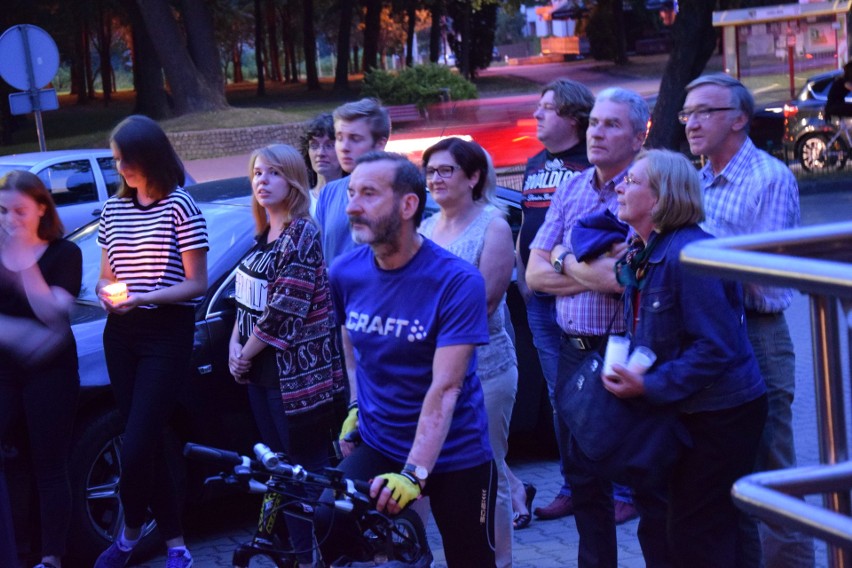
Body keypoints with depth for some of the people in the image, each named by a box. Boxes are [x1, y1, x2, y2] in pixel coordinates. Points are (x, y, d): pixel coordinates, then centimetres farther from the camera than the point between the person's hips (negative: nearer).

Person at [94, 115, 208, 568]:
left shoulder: (179, 207, -9)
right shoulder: (113, 208, 10)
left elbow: (196, 284, -9)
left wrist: (144, 298, -22)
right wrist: (105, 293, -6)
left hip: (167, 335, -6)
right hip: (121, 334, 6)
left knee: (136, 447, -11)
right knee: (146, 444, 8)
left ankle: (130, 531, 12)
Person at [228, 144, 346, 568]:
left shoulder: (302, 235, -13)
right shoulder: (264, 236, 13)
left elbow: (286, 310, -19)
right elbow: (246, 300, 16)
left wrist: (247, 353, -11)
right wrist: (235, 345, 1)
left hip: (297, 373, -9)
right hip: (262, 372, 9)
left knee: (310, 469, -2)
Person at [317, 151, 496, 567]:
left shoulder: (457, 282, -17)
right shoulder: (346, 272, -3)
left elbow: (445, 388, -23)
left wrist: (414, 474, -30)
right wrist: (356, 406, 7)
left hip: (452, 456, -3)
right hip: (376, 447, 3)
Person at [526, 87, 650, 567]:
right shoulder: (571, 190, 8)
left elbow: (625, 276, -25)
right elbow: (536, 275, 3)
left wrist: (566, 260, -7)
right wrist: (597, 270, -12)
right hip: (574, 349, 7)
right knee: (583, 478, 17)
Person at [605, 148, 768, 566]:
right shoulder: (640, 254, 7)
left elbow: (714, 348, -25)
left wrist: (649, 386, -23)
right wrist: (627, 370, 1)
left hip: (720, 415, -10)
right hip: (684, 412, 10)